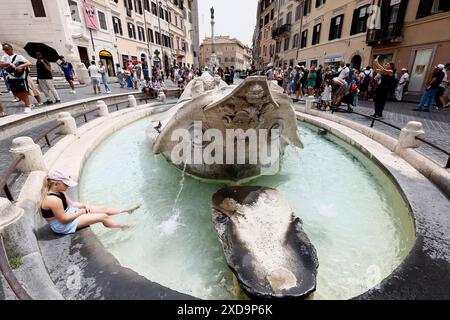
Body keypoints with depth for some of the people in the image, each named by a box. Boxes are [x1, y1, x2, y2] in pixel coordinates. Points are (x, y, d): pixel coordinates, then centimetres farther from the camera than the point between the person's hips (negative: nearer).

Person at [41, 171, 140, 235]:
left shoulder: (59, 193, -2)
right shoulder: (53, 200, -33)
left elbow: (72, 203, 12)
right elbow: (64, 219, -27)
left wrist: (84, 205, -5)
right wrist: (80, 212, -14)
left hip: (68, 212, 9)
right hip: (63, 226, -9)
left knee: (103, 209, 5)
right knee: (103, 217, -10)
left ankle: (127, 210, 19)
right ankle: (123, 227, 12)